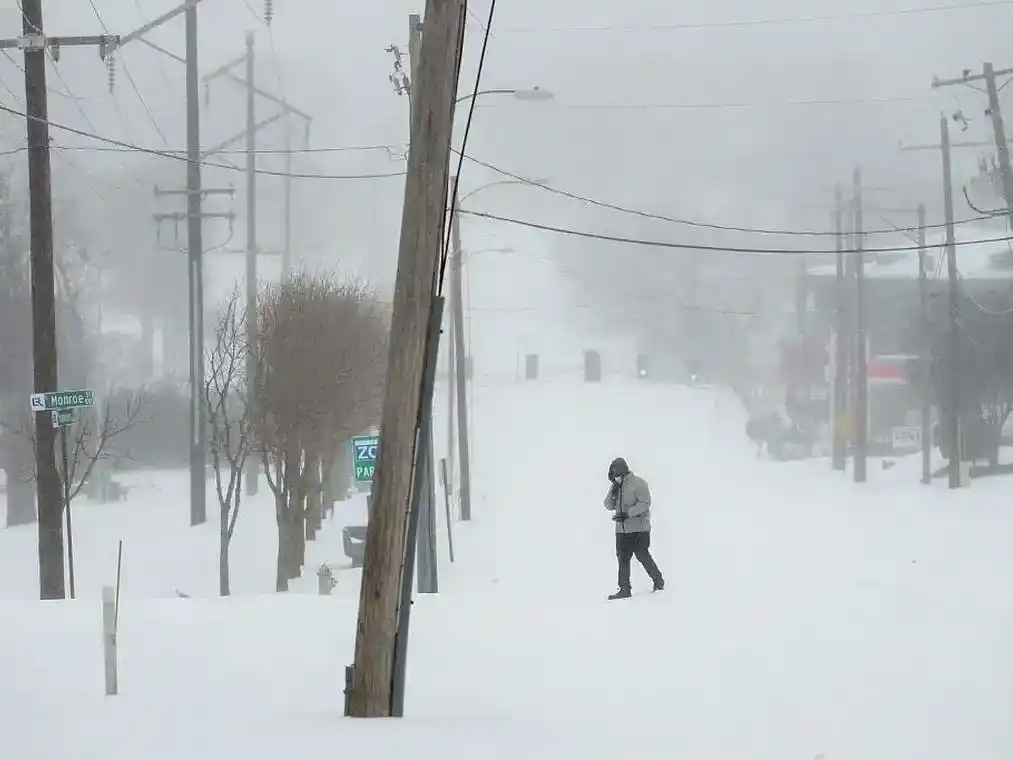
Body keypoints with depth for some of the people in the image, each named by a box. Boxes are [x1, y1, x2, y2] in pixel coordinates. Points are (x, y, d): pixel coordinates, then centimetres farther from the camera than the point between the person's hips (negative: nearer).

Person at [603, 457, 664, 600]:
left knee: (642, 555, -3)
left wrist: (627, 514, -23)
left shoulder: (638, 483, -9)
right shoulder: (616, 486, 12)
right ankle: (625, 589, 2)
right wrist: (612, 493, -7)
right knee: (623, 558, 1)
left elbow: (644, 503, -18)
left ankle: (658, 579, 19)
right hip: (622, 529, 6)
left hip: (639, 529, -6)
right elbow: (609, 506, 12)